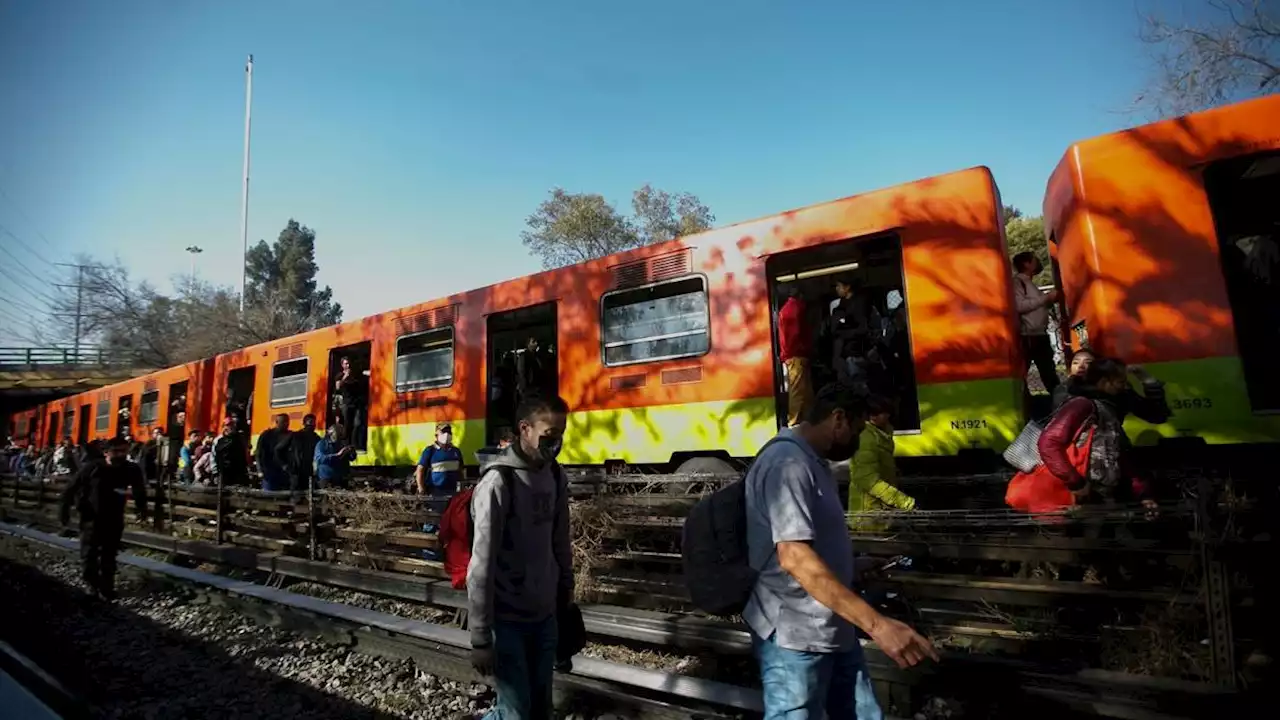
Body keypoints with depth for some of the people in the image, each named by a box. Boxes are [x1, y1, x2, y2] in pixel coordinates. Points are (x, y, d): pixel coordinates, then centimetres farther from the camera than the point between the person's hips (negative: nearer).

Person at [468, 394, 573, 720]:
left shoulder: (555, 476, 0)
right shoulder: (499, 483, -20)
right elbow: (481, 565, -19)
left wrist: (566, 591, 12)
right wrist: (480, 639, -16)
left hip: (546, 615, 6)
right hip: (508, 620, -6)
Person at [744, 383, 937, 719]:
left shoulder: (813, 462, 11)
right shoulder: (787, 462, -21)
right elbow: (794, 556, -31)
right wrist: (876, 624, -32)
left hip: (834, 630, 10)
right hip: (795, 637, -9)